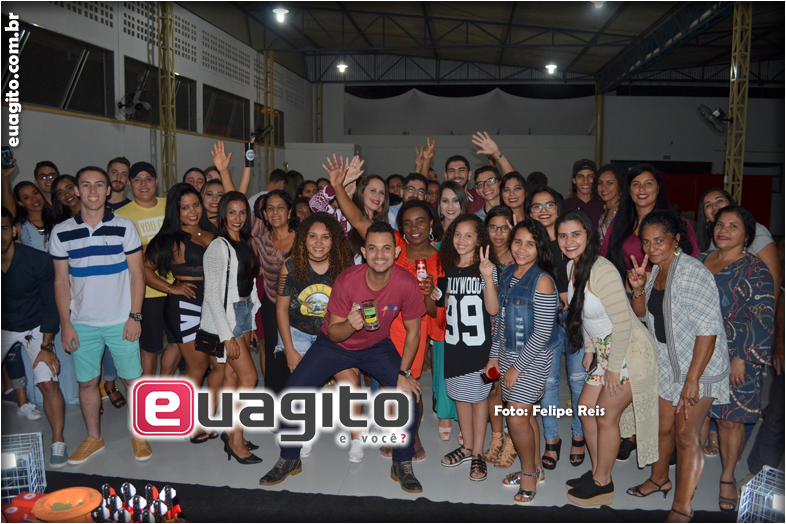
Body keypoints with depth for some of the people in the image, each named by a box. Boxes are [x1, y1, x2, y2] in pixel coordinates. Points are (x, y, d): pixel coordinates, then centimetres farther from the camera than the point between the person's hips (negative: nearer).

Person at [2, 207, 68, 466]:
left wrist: (45, 346, -14)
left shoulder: (38, 260, -19)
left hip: (34, 327, -3)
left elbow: (50, 306, -13)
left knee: (48, 383, -14)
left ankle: (58, 442, 0)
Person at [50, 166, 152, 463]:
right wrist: (65, 323, 0)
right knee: (86, 382, 10)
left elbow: (137, 274, -1)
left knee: (132, 379, 5)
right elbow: (61, 280, 5)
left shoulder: (124, 227, -3)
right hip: (82, 323, 2)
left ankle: (139, 434, 23)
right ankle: (93, 438, 29)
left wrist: (135, 316, -8)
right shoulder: (61, 233, 1)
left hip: (121, 321, -1)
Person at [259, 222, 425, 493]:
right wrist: (350, 325, -42)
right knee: (293, 392, -11)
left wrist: (404, 373, -13)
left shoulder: (407, 283, -25)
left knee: (409, 394, -15)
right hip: (335, 344, -1)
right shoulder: (347, 281, -29)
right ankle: (289, 460, 14)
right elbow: (333, 333, -20)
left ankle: (402, 465, 9)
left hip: (377, 346, 1)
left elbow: (413, 331, -10)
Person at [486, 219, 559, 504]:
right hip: (508, 352, 7)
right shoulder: (507, 273, 5)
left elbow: (542, 332, -19)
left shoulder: (542, 280, -18)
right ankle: (534, 470, 31)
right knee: (525, 415, 15)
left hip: (533, 357, -6)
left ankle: (529, 473, 17)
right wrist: (495, 355, 10)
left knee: (518, 418, -5)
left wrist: (517, 368, -15)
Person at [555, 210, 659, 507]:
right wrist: (590, 350, 16)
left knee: (606, 416, 1)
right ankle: (598, 472, 32)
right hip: (604, 350, 9)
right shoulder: (572, 266, 2)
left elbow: (623, 323, -24)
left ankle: (602, 485, 21)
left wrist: (613, 367, -17)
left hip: (630, 352, -9)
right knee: (586, 407, 14)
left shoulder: (603, 271, -26)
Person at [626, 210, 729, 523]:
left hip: (699, 367, -7)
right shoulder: (655, 270, 4)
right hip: (666, 365, 7)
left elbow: (708, 330, -24)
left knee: (686, 435, -2)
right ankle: (659, 478, 42)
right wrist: (638, 288, -7)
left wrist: (692, 379, -25)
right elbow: (642, 313, 14)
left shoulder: (693, 274, -22)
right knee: (663, 426, 19)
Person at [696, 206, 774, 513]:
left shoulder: (755, 270, -7)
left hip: (735, 359, -4)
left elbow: (761, 319, -12)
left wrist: (741, 358, -17)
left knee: (731, 417, 3)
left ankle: (728, 478, 20)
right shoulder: (700, 261, 9)